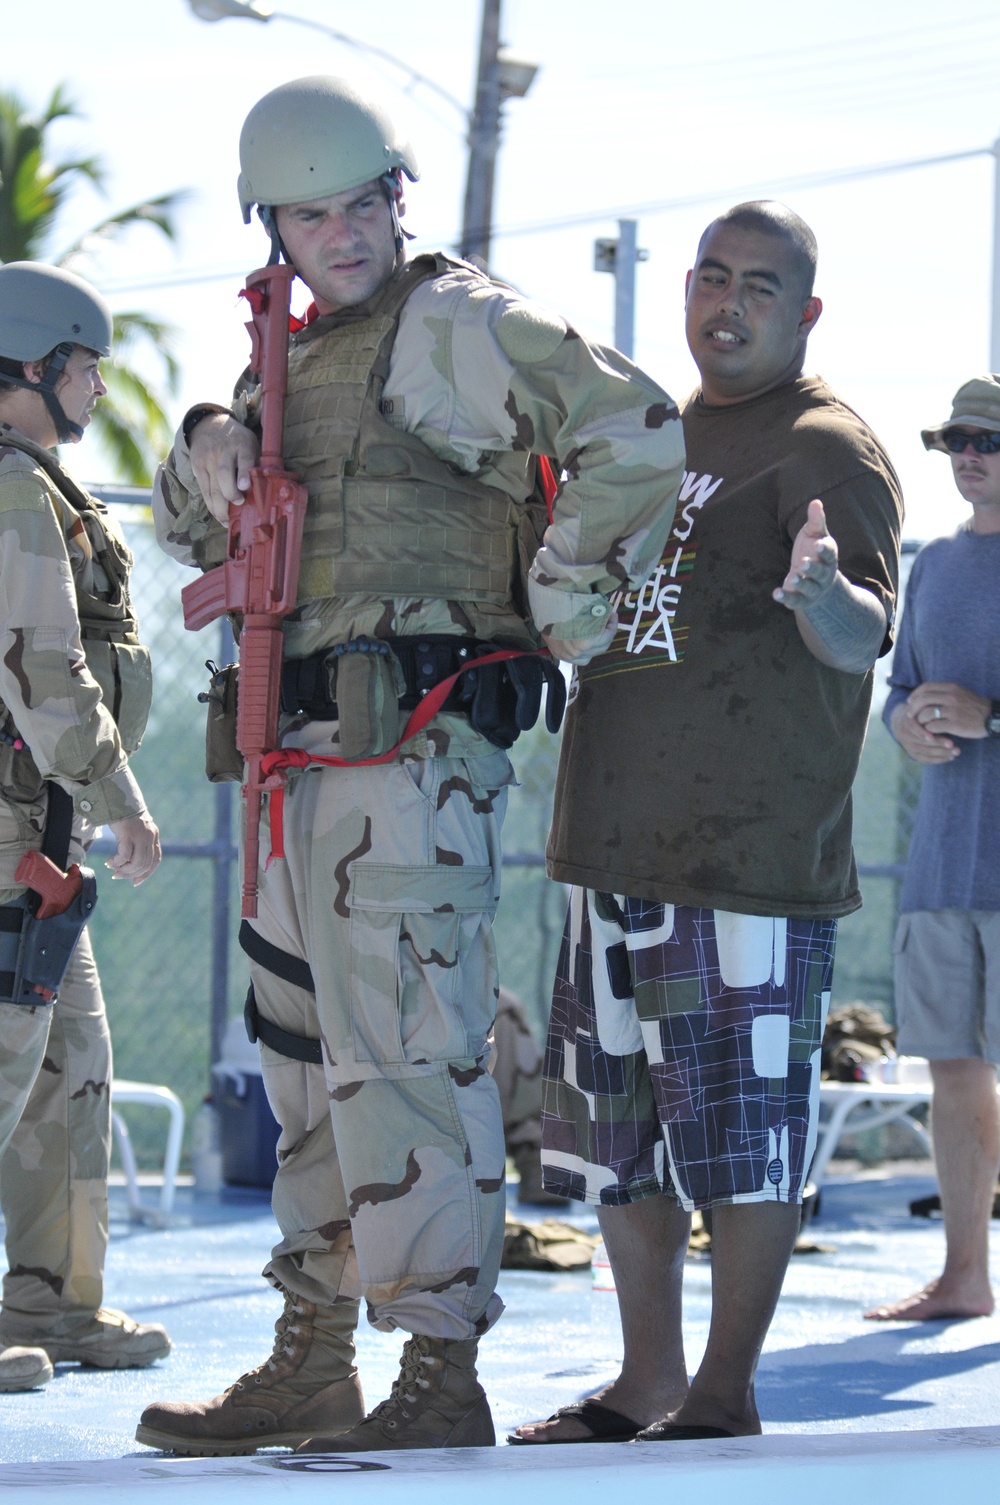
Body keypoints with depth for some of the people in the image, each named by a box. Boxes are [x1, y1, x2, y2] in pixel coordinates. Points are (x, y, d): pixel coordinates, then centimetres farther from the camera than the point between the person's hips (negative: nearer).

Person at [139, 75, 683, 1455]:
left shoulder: (450, 326, -7)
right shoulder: (301, 356, 21)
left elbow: (635, 432, -19)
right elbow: (190, 529, 27)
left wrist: (565, 613, -12)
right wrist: (211, 450, 5)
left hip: (411, 743, -10)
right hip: (309, 756, 10)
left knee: (399, 1054, -13)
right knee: (308, 1053, 13)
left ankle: (442, 1383, -11)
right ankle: (313, 1364, 22)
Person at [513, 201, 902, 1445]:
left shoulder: (827, 447, -7)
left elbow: (866, 634, -22)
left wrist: (820, 593, -41)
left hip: (752, 843, -9)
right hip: (619, 839, 9)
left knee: (744, 1125, -4)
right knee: (614, 1122, 13)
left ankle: (726, 1395, 5)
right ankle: (647, 1378, 24)